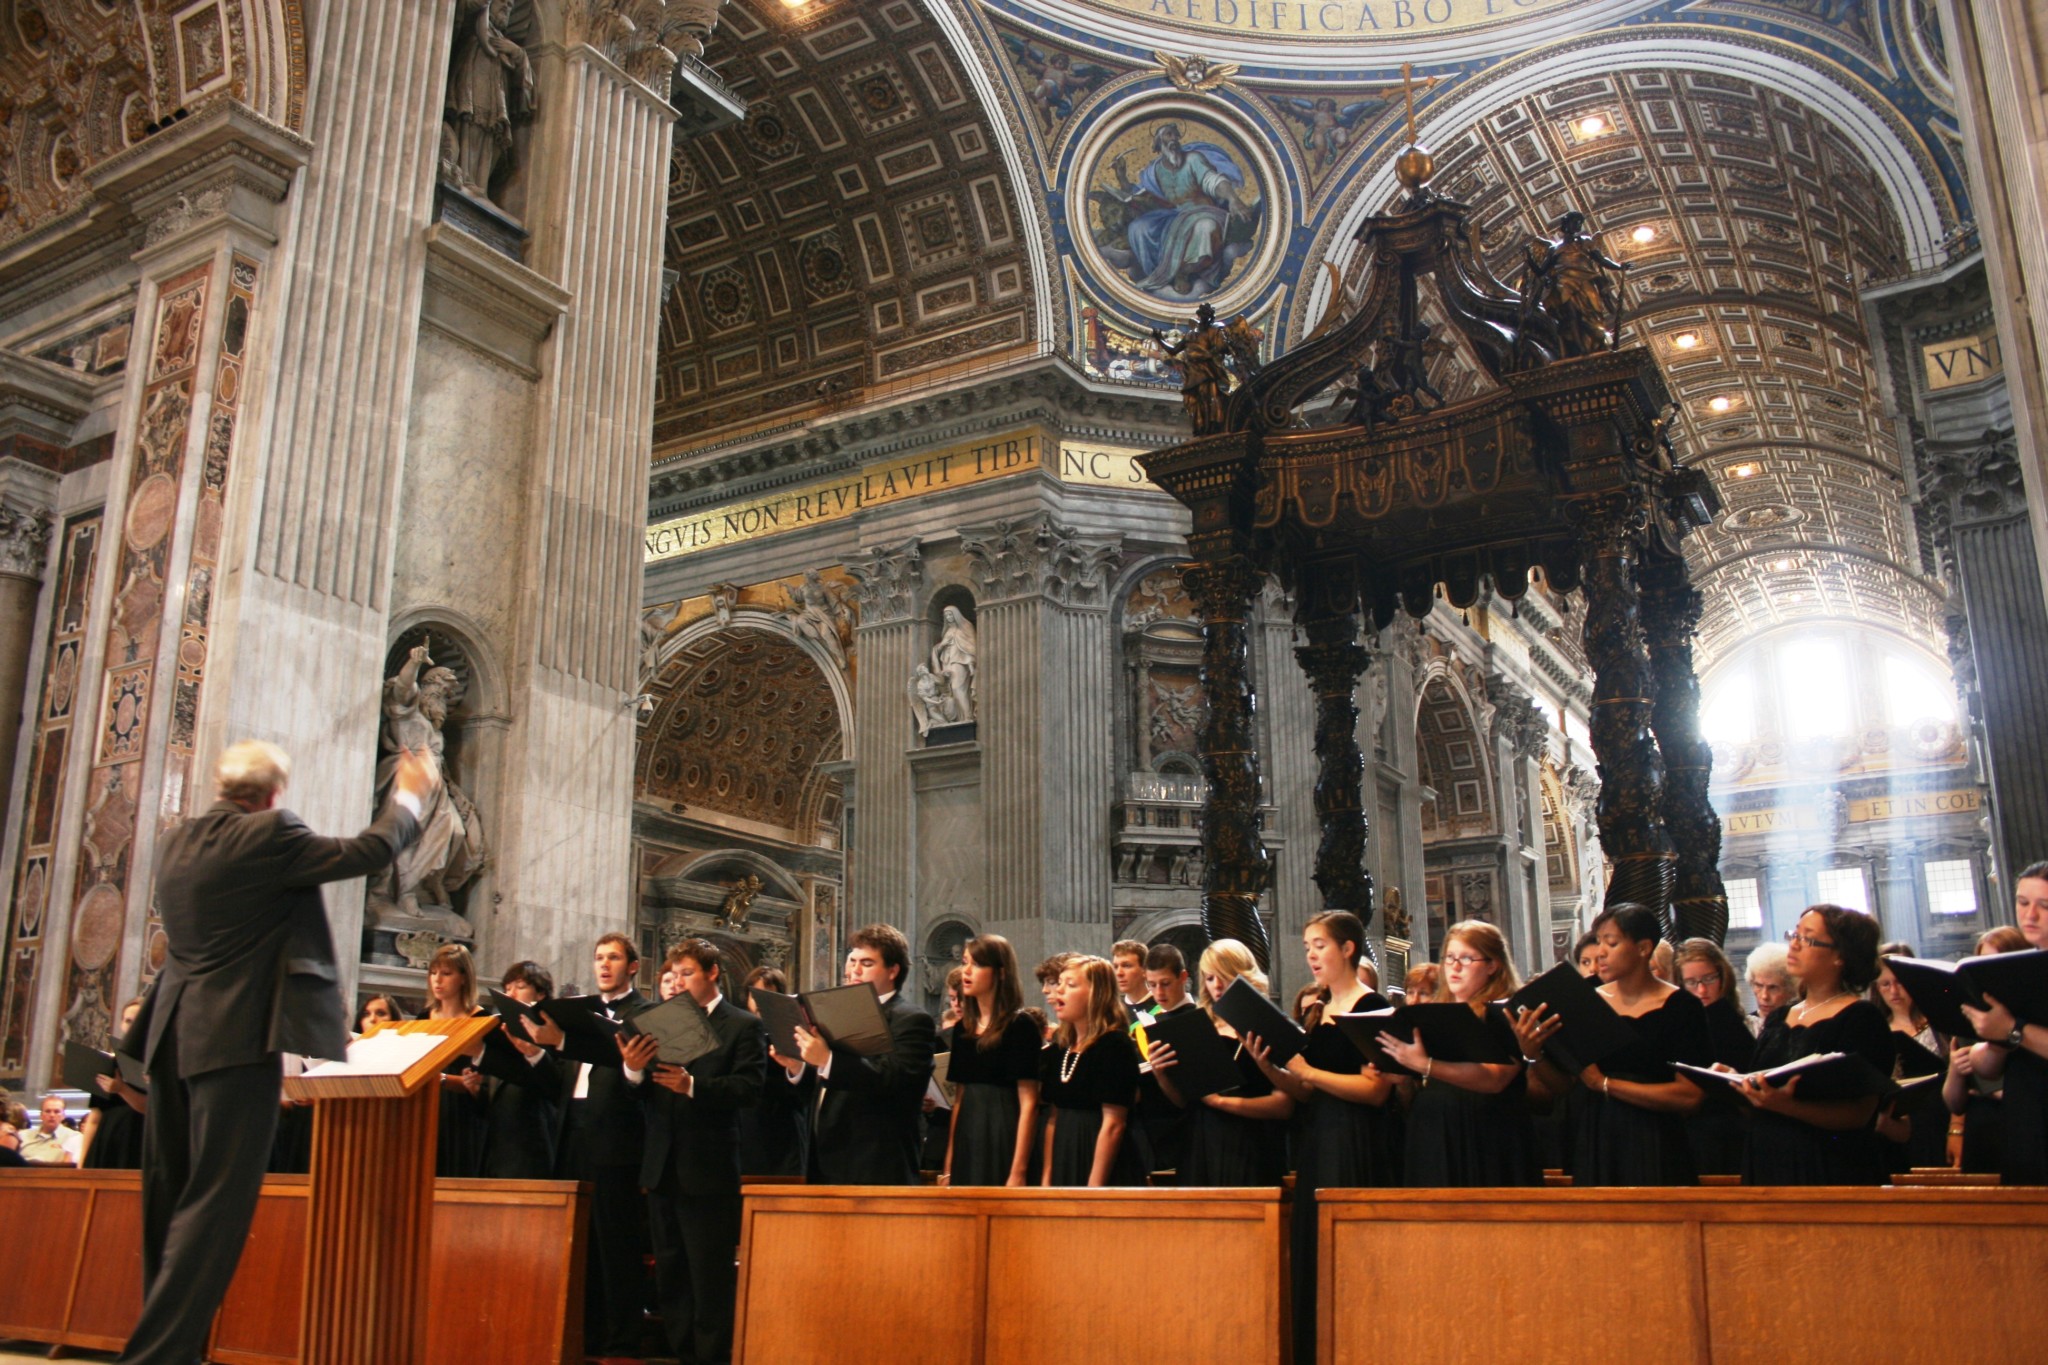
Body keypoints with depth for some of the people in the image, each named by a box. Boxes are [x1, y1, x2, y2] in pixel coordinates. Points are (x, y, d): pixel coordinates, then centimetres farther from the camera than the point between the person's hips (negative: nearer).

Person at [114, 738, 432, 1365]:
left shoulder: (173, 842, 11)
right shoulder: (268, 836, -13)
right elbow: (369, 852, -6)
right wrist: (409, 798, 12)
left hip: (171, 1035, 8)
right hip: (237, 1037, -8)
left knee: (171, 1197, 16)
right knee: (216, 1200, -4)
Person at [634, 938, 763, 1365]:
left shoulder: (744, 1026, -1)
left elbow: (749, 1089, -14)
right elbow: (647, 1092, 8)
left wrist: (692, 1086, -25)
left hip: (709, 1173, -6)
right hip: (663, 1169, 6)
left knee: (710, 1279, -2)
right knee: (670, 1278, 13)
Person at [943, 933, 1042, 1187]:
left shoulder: (1021, 1026, -8)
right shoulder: (963, 1029, 12)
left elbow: (1028, 1104, -12)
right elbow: (958, 1098, 14)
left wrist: (1018, 1172, -17)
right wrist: (948, 1168, 11)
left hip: (1004, 1139, -6)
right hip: (967, 1140, 6)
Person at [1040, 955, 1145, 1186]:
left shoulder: (1115, 1045, -11)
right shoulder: (1058, 1050, 10)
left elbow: (1113, 1123, -15)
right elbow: (1054, 1119, 13)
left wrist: (1094, 1186, -18)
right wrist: (1046, 1179, 6)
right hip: (1063, 1166, 6)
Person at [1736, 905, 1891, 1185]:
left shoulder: (1861, 1018, -7)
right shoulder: (1777, 1018, 13)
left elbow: (1859, 1113, -17)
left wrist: (1788, 1107, -31)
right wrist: (1738, 1085, -7)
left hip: (1831, 1173, -6)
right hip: (1766, 1165, 6)